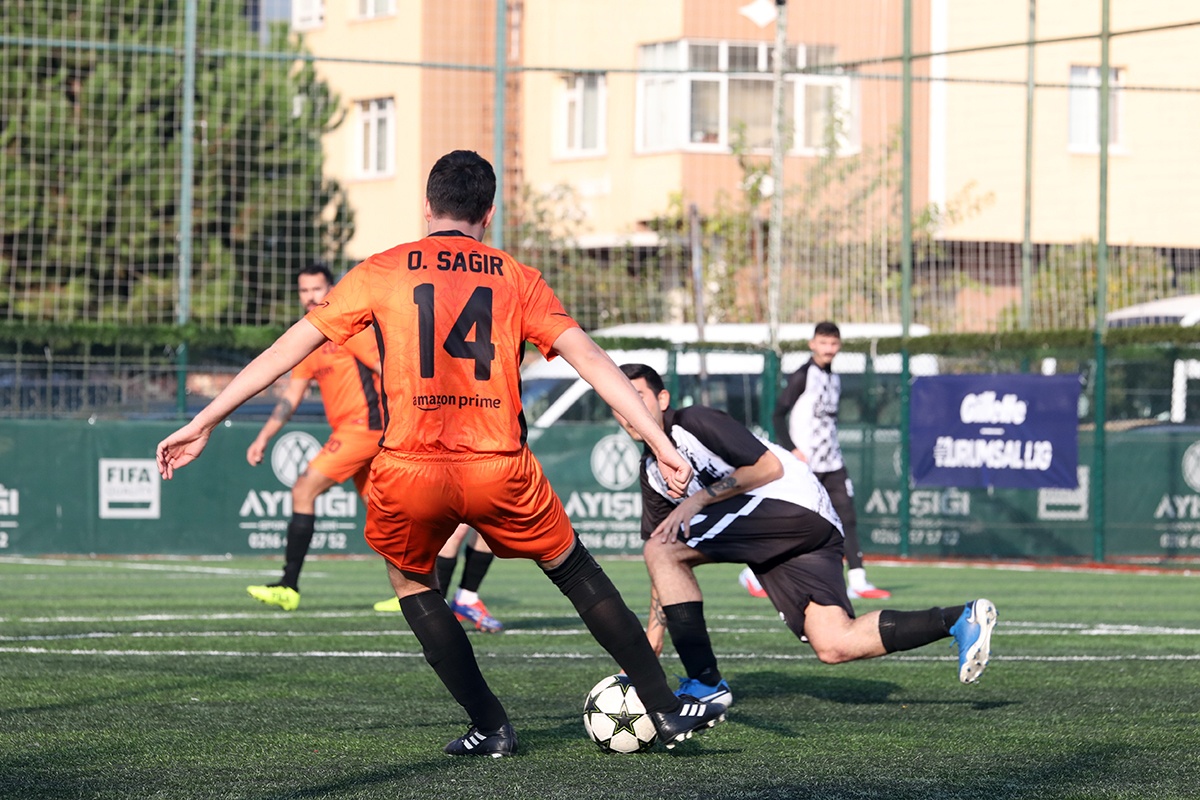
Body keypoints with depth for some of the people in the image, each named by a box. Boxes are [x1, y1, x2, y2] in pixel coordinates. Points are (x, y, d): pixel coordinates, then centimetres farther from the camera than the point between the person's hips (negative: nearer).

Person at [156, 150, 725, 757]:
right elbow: (591, 359, 5)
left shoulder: (380, 272, 10)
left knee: (409, 580, 27)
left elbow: (288, 347, 10)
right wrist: (660, 443, 6)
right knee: (575, 571, 22)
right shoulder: (518, 279, 11)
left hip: (408, 473, -1)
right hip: (499, 471, 1)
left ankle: (490, 727, 19)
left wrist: (203, 422, 14)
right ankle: (665, 708, 20)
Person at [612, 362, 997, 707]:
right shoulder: (651, 472, 19)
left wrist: (698, 499, -14)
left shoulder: (692, 422, -7)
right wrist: (654, 628, 16)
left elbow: (769, 466, -13)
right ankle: (958, 620, 3)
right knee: (833, 646, -6)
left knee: (661, 549, -14)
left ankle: (705, 683, -17)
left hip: (792, 504, -9)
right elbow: (668, 564, 23)